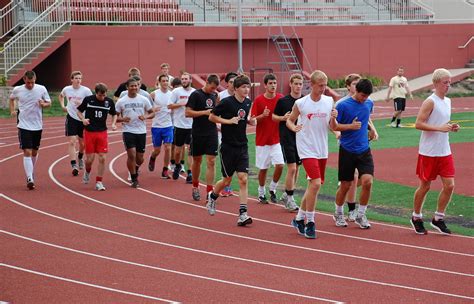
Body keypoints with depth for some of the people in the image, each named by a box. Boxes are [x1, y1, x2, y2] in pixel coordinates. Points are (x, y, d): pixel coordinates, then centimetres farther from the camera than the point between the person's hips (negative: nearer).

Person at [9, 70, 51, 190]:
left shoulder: (42, 89, -3)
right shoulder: (17, 90, -2)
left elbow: (49, 103, 7)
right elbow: (11, 99, 19)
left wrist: (44, 104, -15)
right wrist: (12, 110, 7)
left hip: (37, 126, 2)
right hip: (24, 125, -2)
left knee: (34, 152, 13)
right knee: (27, 152, -11)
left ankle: (31, 174, 34)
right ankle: (29, 179, -16)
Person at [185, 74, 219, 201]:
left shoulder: (214, 95, 9)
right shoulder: (196, 94, -8)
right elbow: (187, 112, -13)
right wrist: (205, 112, -18)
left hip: (212, 133, 4)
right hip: (198, 133, -3)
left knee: (211, 162, -5)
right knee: (197, 161, 10)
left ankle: (209, 191, -5)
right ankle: (195, 187, 28)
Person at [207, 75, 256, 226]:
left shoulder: (248, 102, 6)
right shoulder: (227, 102, -12)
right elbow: (212, 117, -6)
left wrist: (250, 121, 0)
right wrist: (228, 121, -17)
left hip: (242, 147, 4)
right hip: (228, 147, -4)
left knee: (243, 179, -7)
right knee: (227, 180, 6)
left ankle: (242, 214, -8)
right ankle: (212, 196, 38)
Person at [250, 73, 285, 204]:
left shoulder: (281, 98, 1)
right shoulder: (258, 100, -6)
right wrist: (262, 115, -24)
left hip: (277, 139, 2)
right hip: (262, 140, -2)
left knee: (280, 165, -10)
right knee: (263, 168, 4)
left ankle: (272, 189, 13)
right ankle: (261, 193, 21)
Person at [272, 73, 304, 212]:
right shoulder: (283, 101, -5)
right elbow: (273, 116, 5)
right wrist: (283, 118, -14)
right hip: (287, 138, -4)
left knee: (296, 168, 11)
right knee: (292, 168, -9)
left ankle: (286, 194, 26)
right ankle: (290, 198, 1)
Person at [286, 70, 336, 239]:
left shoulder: (329, 102, 3)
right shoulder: (300, 103, -7)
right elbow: (289, 120, 7)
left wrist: (333, 119, -12)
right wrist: (294, 128, -14)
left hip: (322, 150, 5)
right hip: (307, 149, -5)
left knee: (313, 186, 12)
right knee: (316, 183, -17)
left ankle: (299, 218, 29)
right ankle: (310, 222, -6)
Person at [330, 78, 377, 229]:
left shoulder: (369, 104, 6)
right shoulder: (343, 105, -11)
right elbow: (333, 126, -8)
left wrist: (371, 128, 14)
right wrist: (350, 126, -19)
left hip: (364, 150, 4)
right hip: (347, 150, -4)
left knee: (367, 181, -12)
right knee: (345, 185, 5)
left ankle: (361, 215, 4)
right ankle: (339, 214, 28)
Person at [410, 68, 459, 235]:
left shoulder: (447, 101, 12)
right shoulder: (430, 102, -13)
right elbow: (418, 124, -19)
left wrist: (451, 127, 4)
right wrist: (440, 128, -24)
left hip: (444, 151, 7)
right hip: (428, 152, -7)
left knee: (449, 185, 1)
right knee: (425, 186, 4)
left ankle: (438, 218, 14)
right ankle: (416, 218, 21)